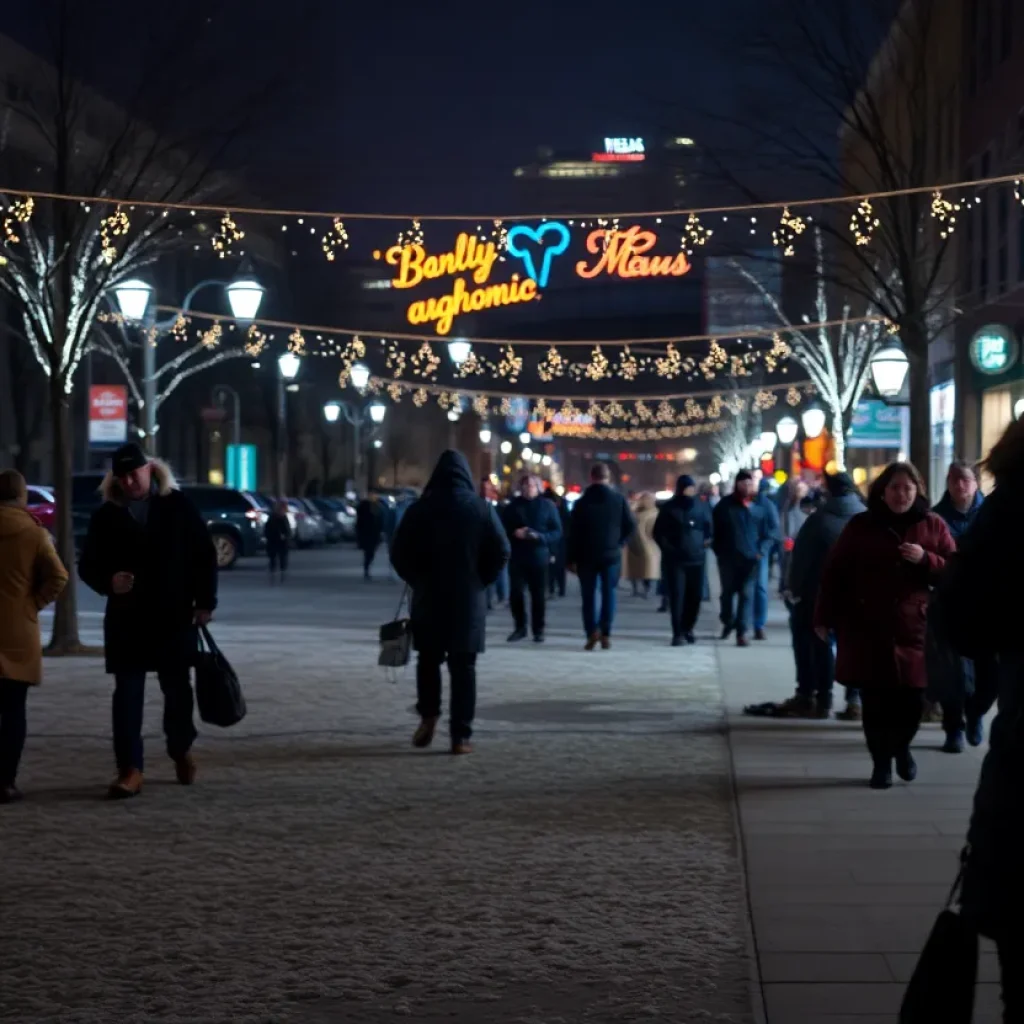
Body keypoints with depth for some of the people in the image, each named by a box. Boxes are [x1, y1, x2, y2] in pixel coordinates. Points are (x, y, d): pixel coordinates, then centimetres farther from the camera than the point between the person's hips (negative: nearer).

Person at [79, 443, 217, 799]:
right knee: (127, 694, -5)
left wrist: (205, 602, -3)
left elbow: (204, 555, 1)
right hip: (127, 618, 0)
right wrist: (108, 581, -17)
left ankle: (181, 750, 36)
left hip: (175, 616, 0)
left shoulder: (177, 506, -1)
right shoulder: (106, 516, 2)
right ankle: (130, 770, -5)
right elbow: (88, 565, 5)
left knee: (177, 688, 13)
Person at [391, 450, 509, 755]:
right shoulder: (481, 508, -3)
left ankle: (428, 717, 5)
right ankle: (460, 736, -1)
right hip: (469, 600, 0)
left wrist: (419, 581, 12)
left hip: (428, 598, 0)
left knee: (428, 659, 19)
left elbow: (399, 553, -3)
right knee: (463, 667, 3)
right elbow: (501, 553, -6)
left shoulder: (419, 509, -3)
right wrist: (480, 582, 8)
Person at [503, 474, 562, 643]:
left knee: (538, 595, 3)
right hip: (517, 556, 2)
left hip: (539, 556, -1)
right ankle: (520, 627, 13)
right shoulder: (513, 505, 7)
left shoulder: (547, 506, 2)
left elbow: (557, 532, -2)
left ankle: (538, 630, 11)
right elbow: (504, 528, 9)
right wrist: (514, 533, -13)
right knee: (515, 593, 0)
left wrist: (539, 536, -18)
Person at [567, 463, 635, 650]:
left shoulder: (581, 502, -2)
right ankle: (605, 634, -2)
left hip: (587, 556, 0)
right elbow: (630, 526, 0)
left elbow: (573, 533, -2)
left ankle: (592, 631, -9)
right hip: (611, 554, 0)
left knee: (589, 595, 5)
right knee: (609, 593, 5)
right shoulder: (619, 500, -1)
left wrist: (572, 558, 2)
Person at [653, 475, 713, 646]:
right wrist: (667, 548, -6)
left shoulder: (702, 506, 6)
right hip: (675, 559, -3)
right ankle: (678, 633, -8)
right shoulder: (669, 508, 0)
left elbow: (710, 528, 16)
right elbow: (658, 532, 4)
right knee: (676, 596, -8)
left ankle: (688, 629, 23)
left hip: (696, 558, 3)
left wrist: (707, 541, 0)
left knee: (695, 596, 6)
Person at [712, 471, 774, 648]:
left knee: (747, 594, -7)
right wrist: (719, 551, -2)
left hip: (751, 559, 0)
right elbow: (715, 530, 6)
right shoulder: (725, 505, 3)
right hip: (728, 557, 1)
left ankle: (742, 632, -8)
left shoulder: (759, 507, 5)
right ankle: (727, 623, 34)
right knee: (728, 592, 13)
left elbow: (768, 534, 9)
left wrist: (761, 552, -5)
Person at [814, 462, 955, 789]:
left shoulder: (933, 525, 5)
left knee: (912, 700, 1)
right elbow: (835, 574, 5)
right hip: (868, 630, 0)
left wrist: (926, 560, -14)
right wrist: (824, 618, 3)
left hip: (914, 630, 0)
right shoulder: (860, 525, 3)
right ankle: (881, 762, 18)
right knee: (875, 702, 0)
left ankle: (902, 747, 31)